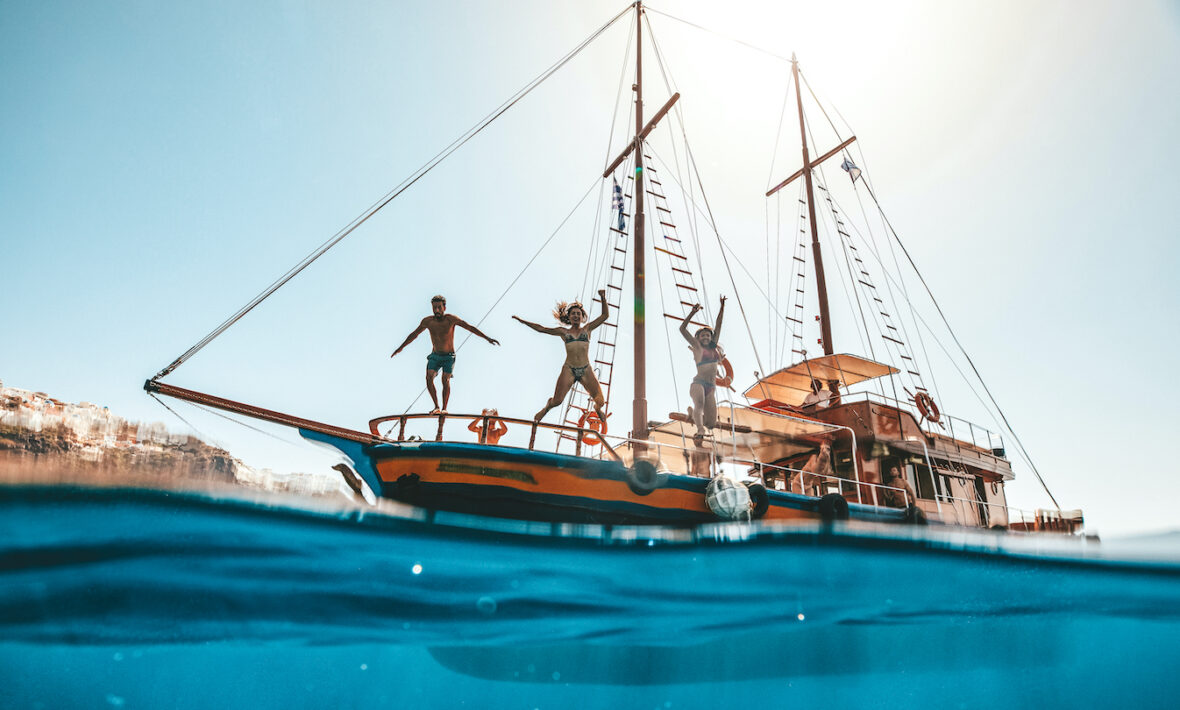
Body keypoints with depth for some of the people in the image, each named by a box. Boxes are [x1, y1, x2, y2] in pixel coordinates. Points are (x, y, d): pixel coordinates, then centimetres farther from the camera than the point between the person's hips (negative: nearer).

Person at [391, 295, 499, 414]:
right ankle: (436, 407, -10)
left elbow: (470, 327, -16)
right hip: (435, 355, 3)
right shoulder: (427, 321, -7)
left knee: (445, 380, -17)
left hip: (449, 356, -3)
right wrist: (401, 347, 18)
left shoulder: (451, 319, -16)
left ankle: (444, 408, -7)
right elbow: (414, 334, 9)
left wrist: (487, 338, -23)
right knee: (429, 377, -17)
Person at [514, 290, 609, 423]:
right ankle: (547, 406, 29)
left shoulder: (587, 329, 12)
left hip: (586, 370, 1)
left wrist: (603, 298, -2)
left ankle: (597, 408, 36)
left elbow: (605, 315, 9)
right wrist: (522, 320, 18)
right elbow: (541, 329, 16)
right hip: (569, 370, 0)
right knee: (557, 401, -9)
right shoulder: (563, 332, 12)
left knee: (601, 401, -3)